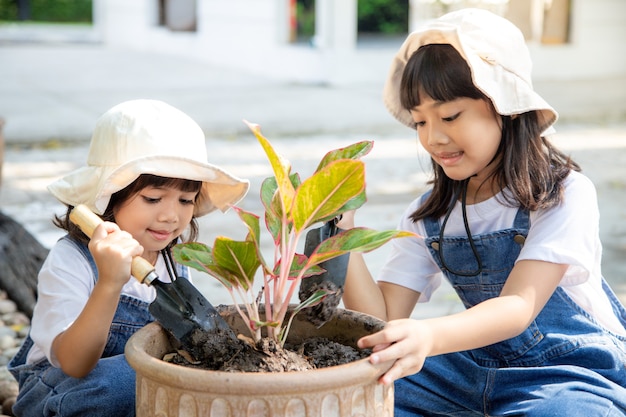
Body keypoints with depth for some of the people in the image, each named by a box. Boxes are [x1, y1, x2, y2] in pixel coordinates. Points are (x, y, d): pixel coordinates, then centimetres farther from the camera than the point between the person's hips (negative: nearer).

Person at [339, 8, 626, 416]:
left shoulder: (565, 194, -15)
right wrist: (343, 232, -20)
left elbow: (519, 307, -27)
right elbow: (382, 322, -6)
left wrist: (431, 336, -46)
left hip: (574, 372, -4)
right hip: (481, 370, 5)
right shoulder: (427, 217, 2)